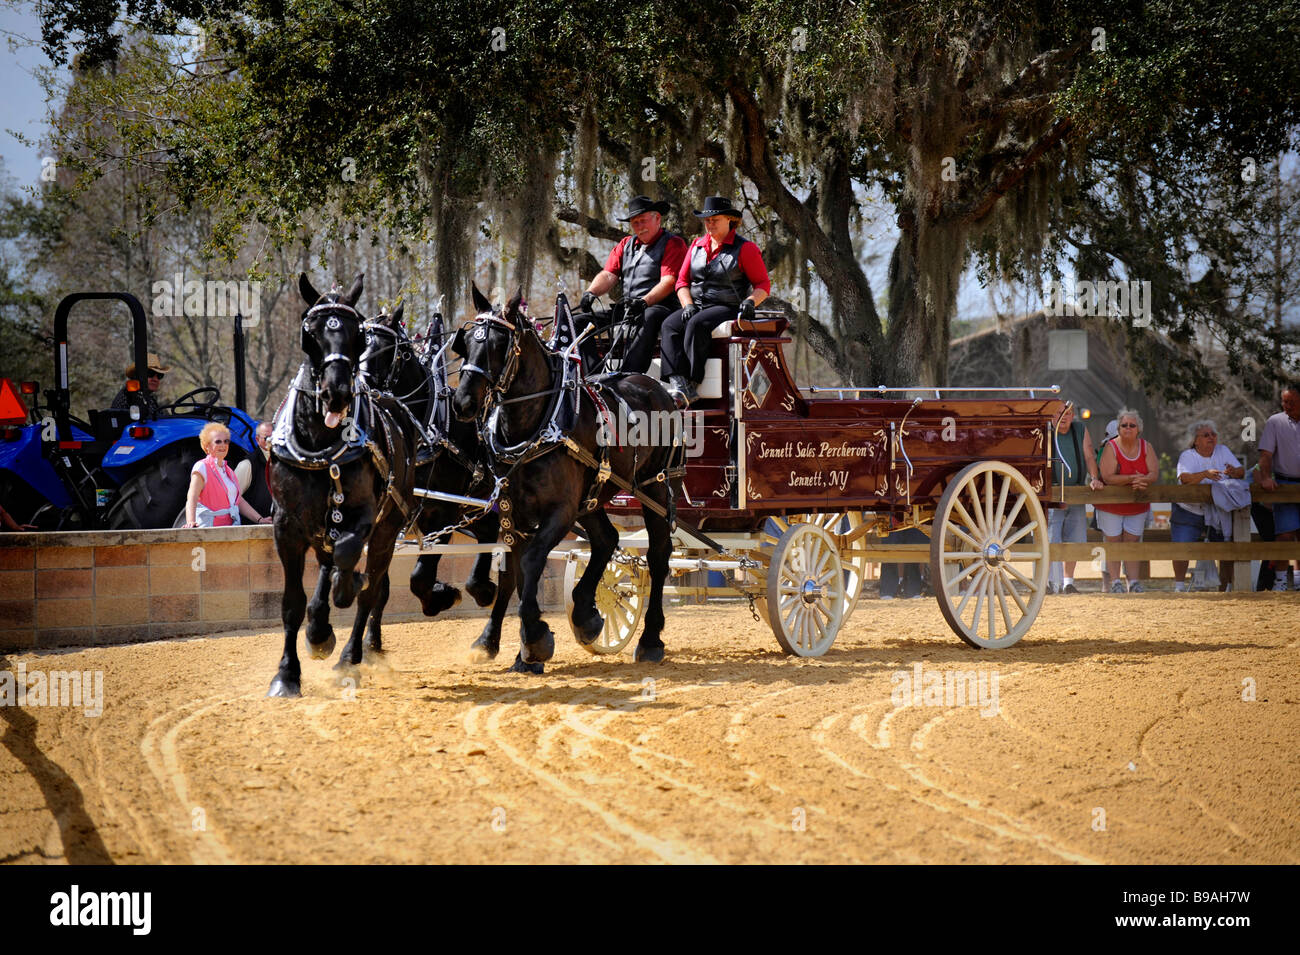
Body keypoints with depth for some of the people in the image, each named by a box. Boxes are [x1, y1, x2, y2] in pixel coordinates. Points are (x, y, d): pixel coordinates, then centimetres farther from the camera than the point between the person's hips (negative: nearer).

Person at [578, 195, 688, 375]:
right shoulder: (625, 245, 23)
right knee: (580, 321, -11)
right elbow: (609, 275, 11)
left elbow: (668, 282, -11)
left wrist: (644, 302, -28)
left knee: (647, 318, -41)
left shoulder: (673, 244, 2)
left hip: (657, 307, -6)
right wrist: (590, 293, -11)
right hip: (625, 310, 6)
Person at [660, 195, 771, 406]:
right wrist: (688, 305, 0)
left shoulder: (744, 248, 2)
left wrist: (750, 302, -18)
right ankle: (677, 384, -40)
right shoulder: (696, 246, 18)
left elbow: (763, 285, 2)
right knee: (670, 325, -25)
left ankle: (692, 385, -38)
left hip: (728, 308, -5)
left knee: (697, 324, -35)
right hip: (698, 307, 5)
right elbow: (682, 281, 18)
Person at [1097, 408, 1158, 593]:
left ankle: (1134, 582, 6)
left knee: (1132, 542, 4)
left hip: (1137, 506, 3)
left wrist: (1143, 480, -31)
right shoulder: (1111, 447, -12)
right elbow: (1108, 477, -22)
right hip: (1111, 506, -3)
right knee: (1112, 542, 0)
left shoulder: (1146, 447, 0)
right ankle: (1115, 582, 5)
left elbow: (1154, 473, -8)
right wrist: (1132, 479, -33)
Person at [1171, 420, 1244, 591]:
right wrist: (1205, 474, -42)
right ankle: (1179, 583, 2)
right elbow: (1184, 478, -25)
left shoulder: (1223, 451, 4)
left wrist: (1233, 472, -27)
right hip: (1189, 512, -3)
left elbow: (1241, 472, -3)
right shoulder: (1187, 456, -7)